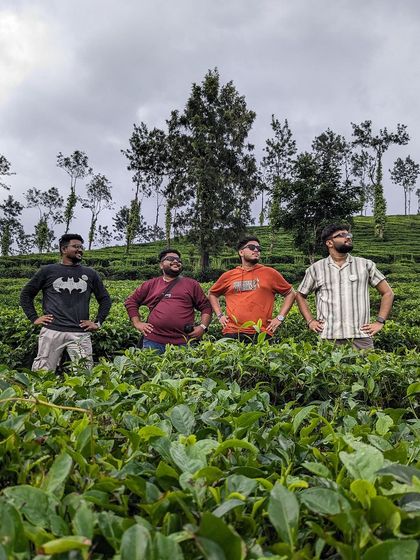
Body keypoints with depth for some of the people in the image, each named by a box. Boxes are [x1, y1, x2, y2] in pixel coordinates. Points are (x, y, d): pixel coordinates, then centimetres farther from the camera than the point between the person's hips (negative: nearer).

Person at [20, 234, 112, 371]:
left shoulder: (90, 274, 13)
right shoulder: (47, 271, 8)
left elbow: (105, 299, 20)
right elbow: (26, 294, 14)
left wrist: (98, 322, 10)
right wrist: (34, 318, 4)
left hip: (80, 333, 1)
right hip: (52, 330, -1)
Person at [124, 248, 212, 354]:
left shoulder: (192, 284, 11)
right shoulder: (150, 285, 13)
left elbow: (206, 307, 12)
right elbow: (130, 301, 18)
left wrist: (202, 327, -1)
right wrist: (137, 323, 8)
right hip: (153, 341, 1)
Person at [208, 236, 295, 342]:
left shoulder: (270, 273, 6)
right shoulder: (228, 276, 9)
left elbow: (290, 293, 13)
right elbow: (212, 294, 24)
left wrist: (280, 317, 5)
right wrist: (220, 315, 12)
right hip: (232, 333, 1)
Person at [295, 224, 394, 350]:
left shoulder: (365, 265, 8)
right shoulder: (316, 269, 7)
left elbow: (387, 293, 12)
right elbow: (300, 295, 18)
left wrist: (380, 322, 4)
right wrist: (310, 320, 8)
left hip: (360, 336, 0)